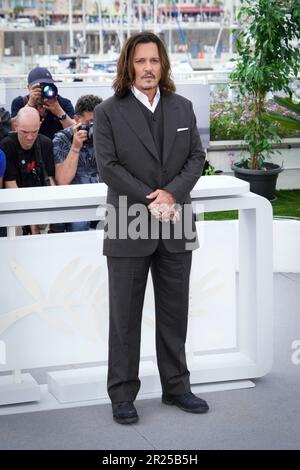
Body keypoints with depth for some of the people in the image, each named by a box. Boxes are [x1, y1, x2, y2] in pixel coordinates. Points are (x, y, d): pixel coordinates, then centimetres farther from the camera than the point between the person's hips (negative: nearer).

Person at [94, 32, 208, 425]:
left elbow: (197, 157, 5)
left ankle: (176, 387, 23)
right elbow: (108, 166, -10)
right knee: (125, 316, 4)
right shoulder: (108, 112, -3)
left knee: (175, 312, 11)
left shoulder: (183, 108, 10)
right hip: (129, 229, -4)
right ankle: (123, 395, 13)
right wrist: (150, 200, -16)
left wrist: (172, 192, -12)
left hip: (177, 224, 4)